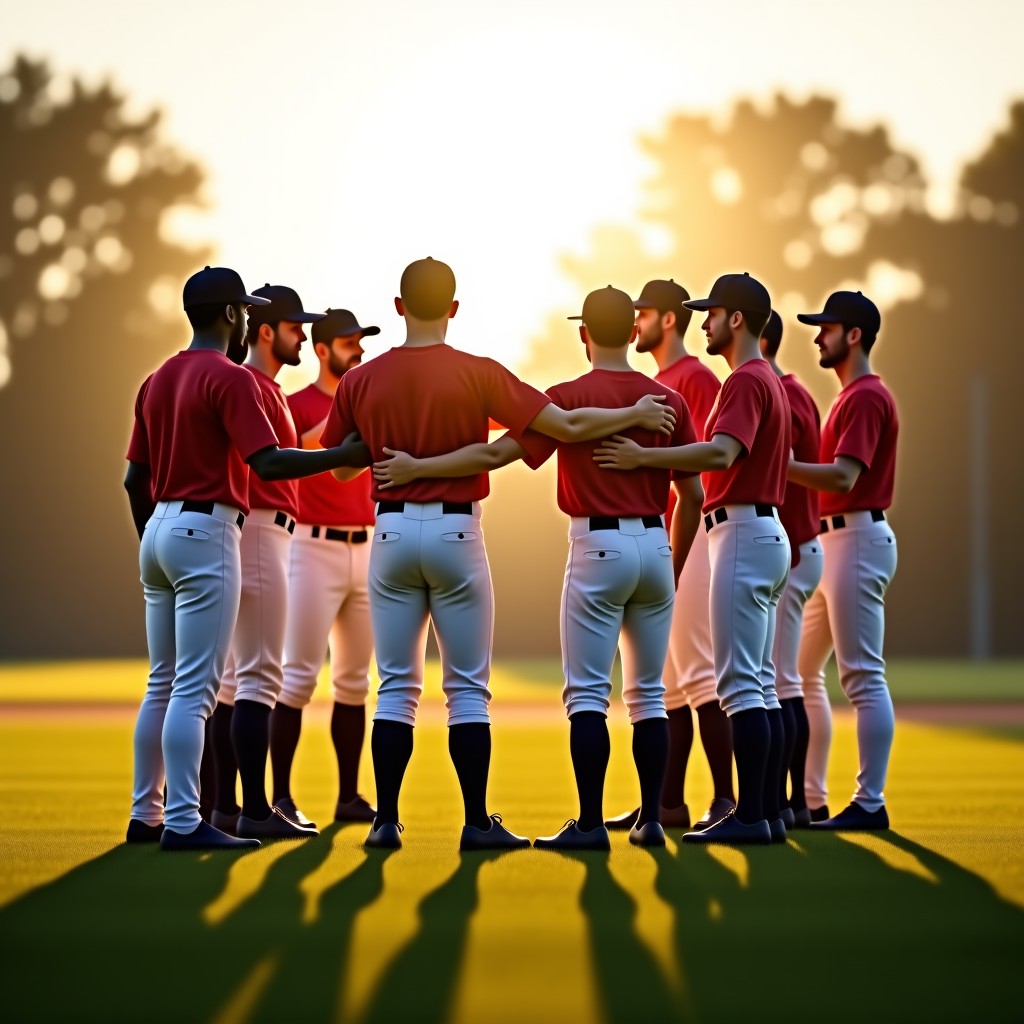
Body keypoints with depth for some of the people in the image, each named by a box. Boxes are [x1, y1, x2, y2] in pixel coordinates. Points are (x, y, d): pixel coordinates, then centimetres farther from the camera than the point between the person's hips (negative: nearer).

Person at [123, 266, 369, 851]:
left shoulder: (157, 381, 14)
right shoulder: (230, 378, -10)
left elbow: (135, 478, 16)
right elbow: (268, 462, -20)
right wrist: (341, 457, -12)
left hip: (159, 530, 8)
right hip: (206, 533, -8)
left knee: (163, 685, 14)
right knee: (195, 689, -9)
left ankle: (146, 815, 17)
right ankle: (183, 822, -11)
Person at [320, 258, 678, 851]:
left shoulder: (361, 381, 0)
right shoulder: (479, 374, -7)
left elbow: (341, 466, 11)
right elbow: (569, 426, -7)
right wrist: (635, 417, 7)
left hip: (391, 532, 2)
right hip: (456, 532, -2)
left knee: (397, 688, 7)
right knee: (468, 688, 4)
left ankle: (386, 821, 4)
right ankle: (478, 823, 3)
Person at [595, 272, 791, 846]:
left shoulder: (747, 380, -13)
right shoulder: (771, 381, 19)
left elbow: (721, 454, -28)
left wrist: (644, 457, -29)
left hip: (744, 533, -11)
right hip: (768, 533, 11)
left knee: (740, 682, -11)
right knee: (761, 684, 10)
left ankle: (750, 814, -13)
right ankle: (768, 812, 11)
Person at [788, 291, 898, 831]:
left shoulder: (866, 397, -12)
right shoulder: (850, 396, 20)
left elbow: (843, 477, -23)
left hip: (857, 538, -11)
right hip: (831, 542, 11)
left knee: (862, 675, -10)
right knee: (799, 672, 12)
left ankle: (870, 802, -9)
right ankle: (810, 800, 15)